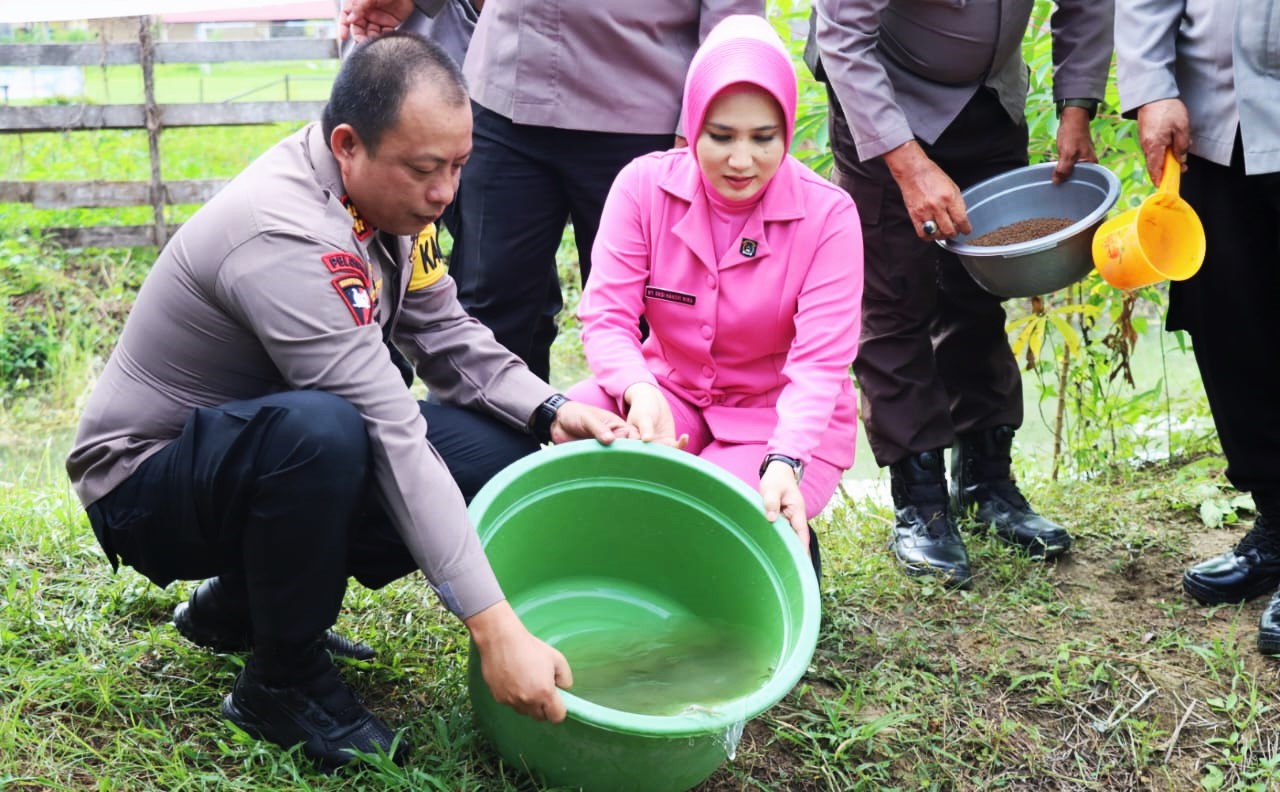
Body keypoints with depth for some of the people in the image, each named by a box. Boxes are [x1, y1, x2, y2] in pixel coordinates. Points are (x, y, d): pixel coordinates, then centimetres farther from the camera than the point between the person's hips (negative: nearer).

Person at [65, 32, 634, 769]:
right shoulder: (285, 235, -33)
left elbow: (448, 335, 0)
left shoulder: (384, 194, -7)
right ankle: (284, 680, -12)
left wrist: (550, 411, -19)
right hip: (146, 483, -8)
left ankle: (247, 600, 9)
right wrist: (495, 626, -37)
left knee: (502, 454, -6)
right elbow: (393, 437, -37)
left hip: (263, 449, 8)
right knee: (322, 430, -39)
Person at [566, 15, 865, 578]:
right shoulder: (644, 186, -10)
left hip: (787, 422, -2)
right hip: (672, 393, 2)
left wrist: (785, 462, -40)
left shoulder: (827, 215, -15)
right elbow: (606, 316, -16)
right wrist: (639, 392, -39)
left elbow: (820, 362, -21)